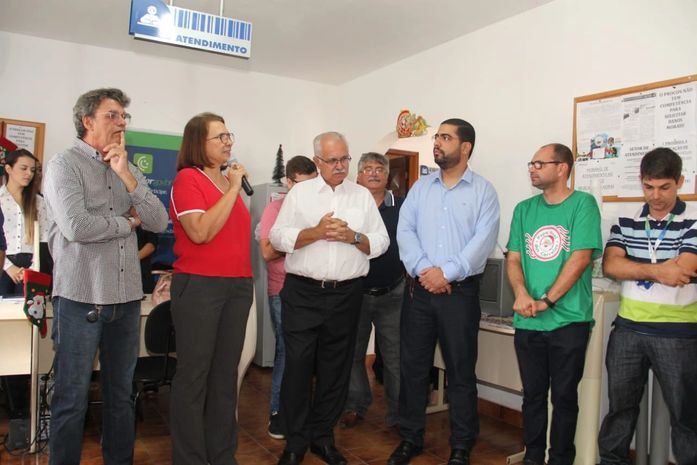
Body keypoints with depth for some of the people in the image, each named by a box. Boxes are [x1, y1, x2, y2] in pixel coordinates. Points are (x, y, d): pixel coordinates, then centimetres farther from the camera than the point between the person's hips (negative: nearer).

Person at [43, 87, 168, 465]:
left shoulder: (129, 169, 12)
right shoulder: (64, 165, -5)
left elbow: (159, 222, 1)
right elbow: (76, 226, -19)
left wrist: (126, 175, -7)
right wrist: (128, 222, -4)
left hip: (127, 296, 6)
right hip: (80, 297, -5)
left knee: (121, 393, 16)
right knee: (72, 398, 6)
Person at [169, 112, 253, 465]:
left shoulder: (230, 180, 13)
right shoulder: (187, 178, -7)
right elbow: (201, 231, -20)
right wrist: (233, 189, -15)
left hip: (238, 286, 7)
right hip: (198, 285, -7)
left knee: (226, 373, 13)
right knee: (194, 375, 2)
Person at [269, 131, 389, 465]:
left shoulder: (363, 196, 10)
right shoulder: (299, 193, 5)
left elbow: (381, 241, 6)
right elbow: (277, 237, -3)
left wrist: (353, 237, -11)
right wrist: (317, 232, -14)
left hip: (346, 294, 2)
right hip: (303, 292, -2)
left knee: (335, 368, 9)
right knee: (298, 366, 0)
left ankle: (322, 437, 26)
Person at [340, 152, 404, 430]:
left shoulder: (402, 207, 1)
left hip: (392, 294, 0)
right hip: (355, 292, 1)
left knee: (395, 355, 6)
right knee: (352, 353, 12)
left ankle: (399, 414, 20)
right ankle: (355, 406, 29)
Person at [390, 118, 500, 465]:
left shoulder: (483, 190, 1)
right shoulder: (420, 186, 11)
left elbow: (483, 240, -10)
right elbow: (405, 231, 1)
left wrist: (446, 272, -18)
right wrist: (423, 270, -14)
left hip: (460, 291, -3)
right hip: (419, 289, 3)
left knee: (461, 371, 6)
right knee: (412, 367, 9)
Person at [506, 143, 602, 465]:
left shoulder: (583, 204, -4)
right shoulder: (524, 209, 9)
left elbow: (581, 258, -13)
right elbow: (513, 259, 5)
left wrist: (545, 301, -14)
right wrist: (521, 294, -13)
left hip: (569, 321, -4)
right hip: (527, 321, 4)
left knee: (564, 396, 8)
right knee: (533, 394, 13)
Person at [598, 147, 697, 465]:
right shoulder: (626, 222, 6)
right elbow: (609, 265, -7)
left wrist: (633, 268, -10)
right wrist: (656, 271, -17)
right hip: (627, 327, 4)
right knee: (620, 404, 15)